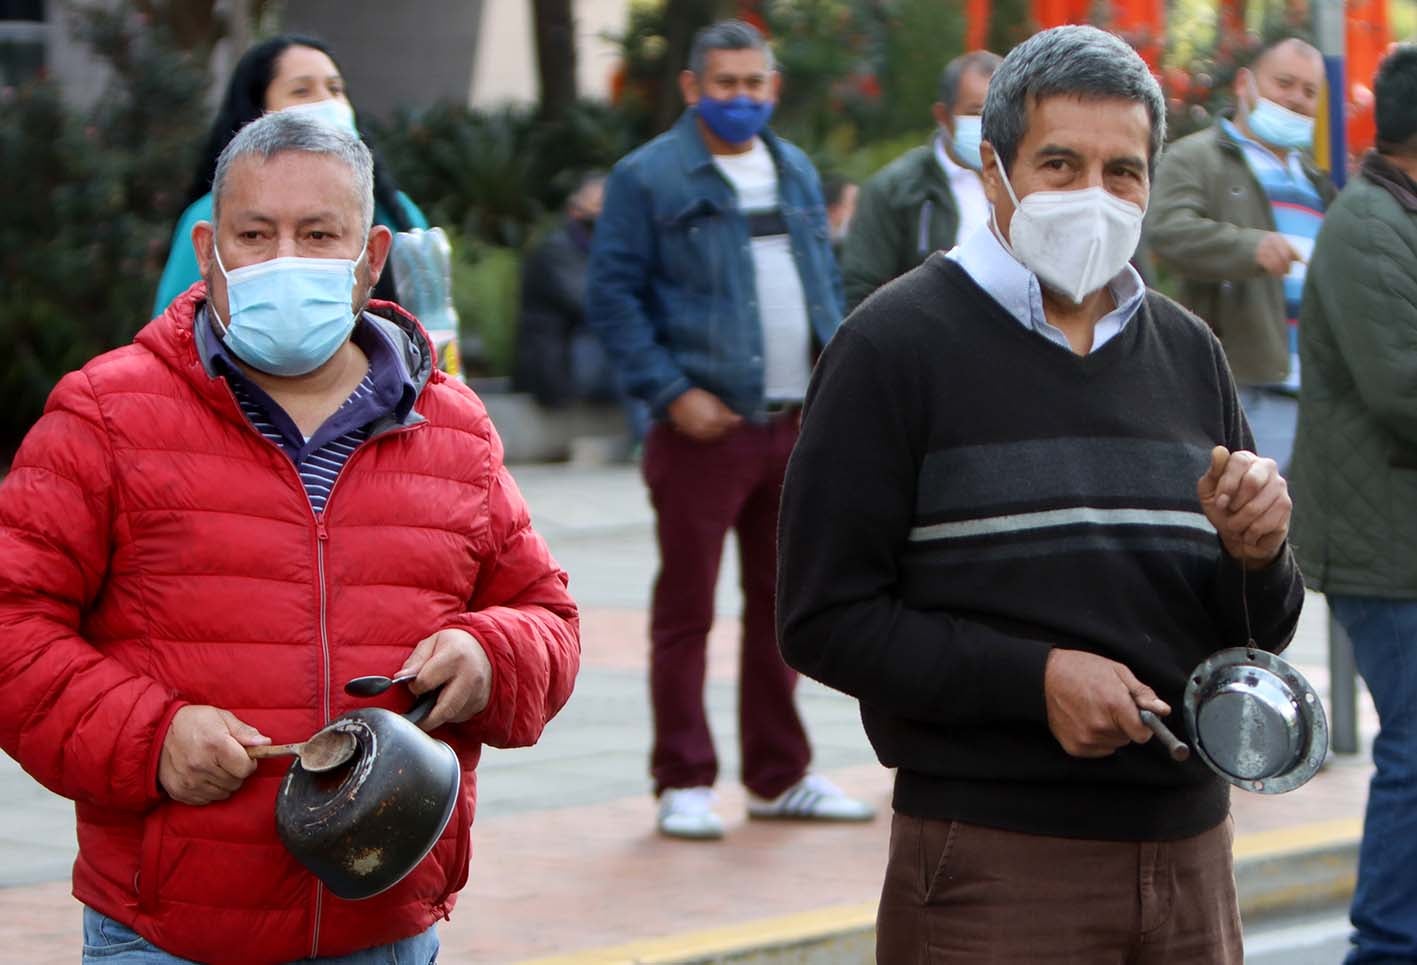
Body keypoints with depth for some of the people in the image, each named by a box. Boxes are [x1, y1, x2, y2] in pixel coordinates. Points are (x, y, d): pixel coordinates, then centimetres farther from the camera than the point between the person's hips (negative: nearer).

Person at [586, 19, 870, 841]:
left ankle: (780, 775, 21)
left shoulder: (797, 173, 15)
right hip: (705, 428, -6)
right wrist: (672, 393, -15)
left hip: (797, 425, 6)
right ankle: (685, 785, 5)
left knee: (783, 605, 12)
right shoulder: (648, 178, -4)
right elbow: (613, 296, -8)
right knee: (686, 610, -1)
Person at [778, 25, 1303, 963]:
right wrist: (1035, 678, -19)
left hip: (1189, 847, 5)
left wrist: (1257, 556, -7)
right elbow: (825, 621, -9)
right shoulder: (896, 344, -4)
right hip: (992, 866, -5)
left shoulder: (1188, 352, 12)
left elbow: (1260, 636, 15)